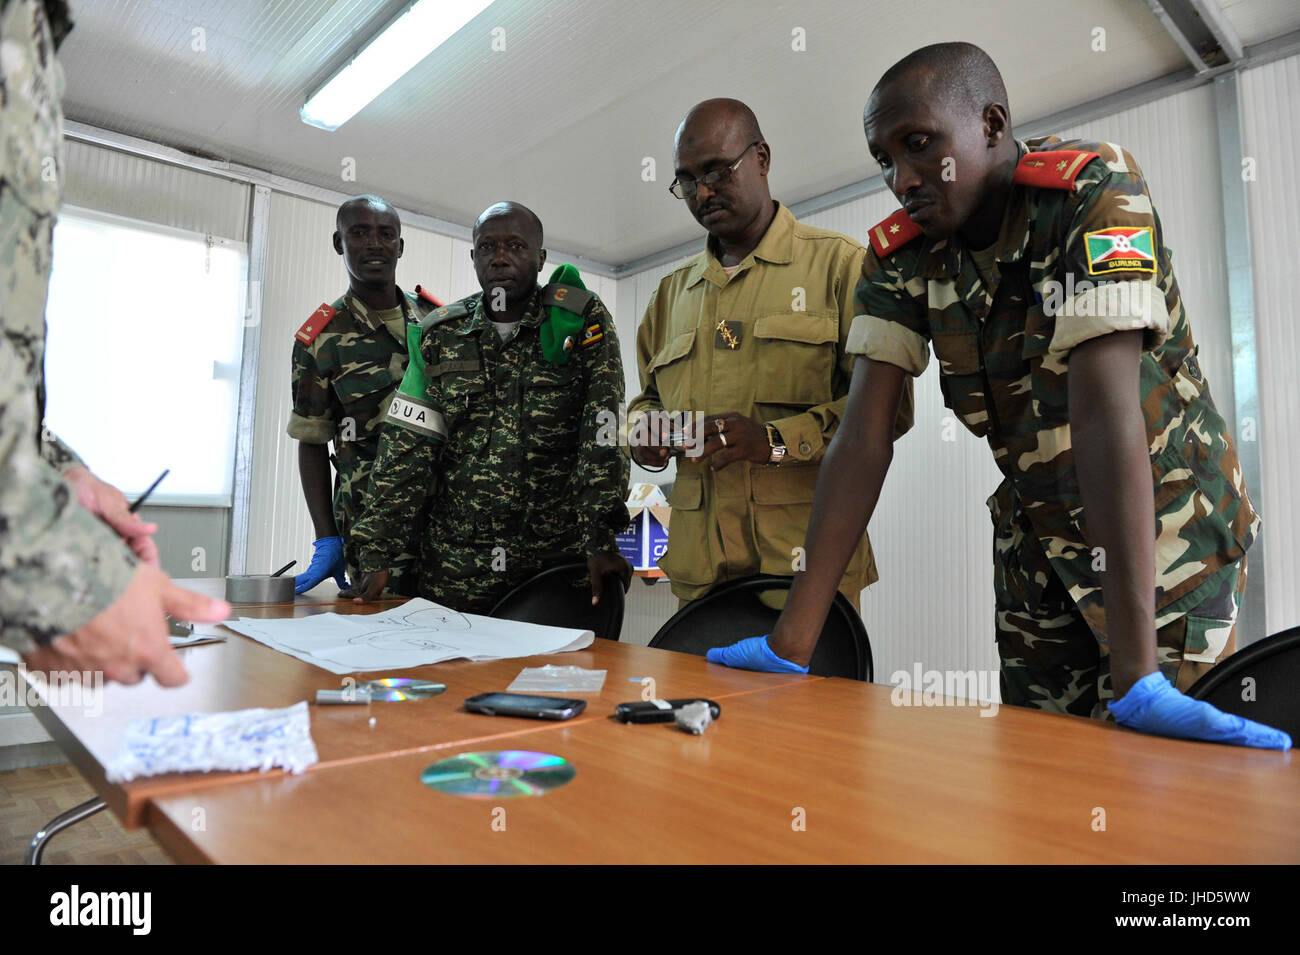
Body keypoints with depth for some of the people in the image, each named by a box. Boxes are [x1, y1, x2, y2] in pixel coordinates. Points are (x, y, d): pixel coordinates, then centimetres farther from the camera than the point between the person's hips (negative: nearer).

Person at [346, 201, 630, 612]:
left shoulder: (581, 321, -2)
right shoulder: (441, 334, 6)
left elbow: (602, 437, -10)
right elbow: (406, 448, 2)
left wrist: (600, 541, -18)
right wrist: (378, 555, -5)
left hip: (556, 562, -2)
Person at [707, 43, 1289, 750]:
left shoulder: (1094, 194, -21)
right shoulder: (902, 253, -8)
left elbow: (1106, 413, -31)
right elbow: (864, 436, -14)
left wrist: (1135, 673, -34)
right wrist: (793, 638, -20)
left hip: (1164, 532, -3)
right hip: (1035, 539, 4)